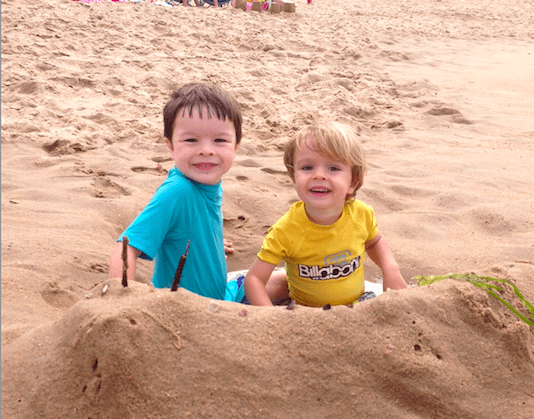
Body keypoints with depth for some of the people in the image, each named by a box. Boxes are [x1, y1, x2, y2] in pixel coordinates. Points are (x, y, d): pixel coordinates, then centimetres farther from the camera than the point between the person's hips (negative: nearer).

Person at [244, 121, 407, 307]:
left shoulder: (361, 214, -16)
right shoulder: (286, 231, -26)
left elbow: (375, 242, 7)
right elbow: (254, 279, -23)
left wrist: (391, 268, -12)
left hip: (356, 303, 4)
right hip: (308, 315, -3)